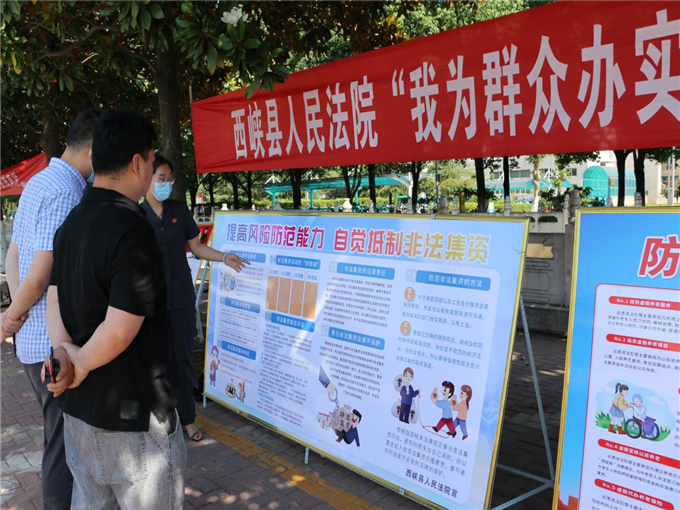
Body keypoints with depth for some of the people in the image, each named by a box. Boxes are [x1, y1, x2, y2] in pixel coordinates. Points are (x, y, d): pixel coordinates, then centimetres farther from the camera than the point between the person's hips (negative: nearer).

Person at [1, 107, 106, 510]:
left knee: (61, 433, 23)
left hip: (33, 338, 10)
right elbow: (42, 271, -23)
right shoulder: (65, 193, -20)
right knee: (64, 440, 5)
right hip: (56, 343, -10)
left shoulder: (38, 183, 12)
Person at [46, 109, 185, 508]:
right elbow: (121, 329, -26)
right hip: (132, 415, -9)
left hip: (79, 408, 9)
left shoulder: (71, 223, 6)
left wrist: (65, 349, -10)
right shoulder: (133, 230, -23)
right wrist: (81, 365, -9)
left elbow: (55, 298, 5)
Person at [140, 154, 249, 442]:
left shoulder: (179, 210, 4)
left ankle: (187, 418, 19)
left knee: (182, 357, 8)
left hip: (181, 298, 2)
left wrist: (223, 257, -8)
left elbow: (196, 247, 8)